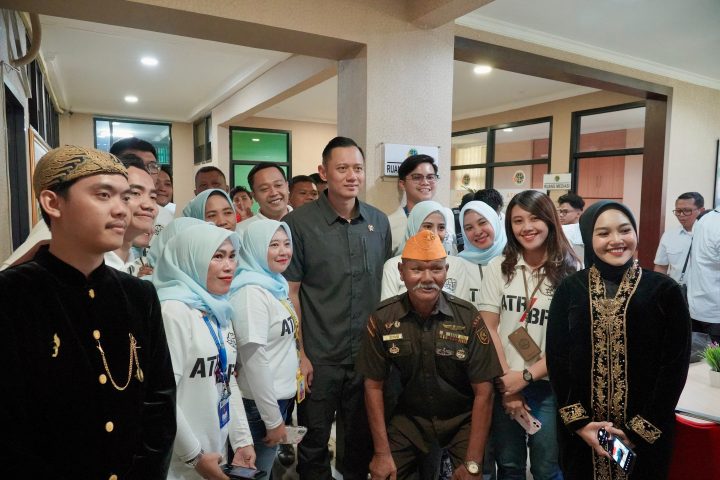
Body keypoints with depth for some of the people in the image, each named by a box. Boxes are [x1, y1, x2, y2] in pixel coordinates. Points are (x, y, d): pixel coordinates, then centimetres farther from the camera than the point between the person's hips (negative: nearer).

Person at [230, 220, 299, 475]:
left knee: (266, 469, 23)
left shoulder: (276, 284, 6)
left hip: (279, 396, 8)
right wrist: (273, 419, -18)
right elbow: (254, 359, -23)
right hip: (259, 403, -8)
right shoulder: (252, 291, -21)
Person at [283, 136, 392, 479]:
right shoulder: (298, 223, -10)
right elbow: (290, 294, -8)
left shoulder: (379, 222, 3)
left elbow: (386, 285, 11)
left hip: (367, 355, 4)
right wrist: (299, 354, -9)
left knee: (362, 440, 20)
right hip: (318, 359, -3)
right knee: (314, 444, 15)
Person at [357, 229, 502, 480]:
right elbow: (374, 385, -5)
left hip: (463, 421, -1)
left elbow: (483, 392, -13)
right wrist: (382, 452, -7)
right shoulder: (382, 318, -13)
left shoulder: (468, 317, -16)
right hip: (408, 421, 1)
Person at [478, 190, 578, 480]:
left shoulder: (571, 271, -6)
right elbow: (488, 328, -2)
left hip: (549, 384, -1)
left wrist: (526, 376, -12)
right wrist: (506, 383, -8)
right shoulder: (498, 268, 0)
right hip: (504, 382, 2)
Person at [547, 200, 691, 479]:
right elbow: (556, 358, -3)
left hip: (645, 435, -1)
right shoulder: (569, 289, -1)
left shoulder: (665, 290, -4)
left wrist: (641, 430, -9)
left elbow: (674, 365, -6)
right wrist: (579, 422, -10)